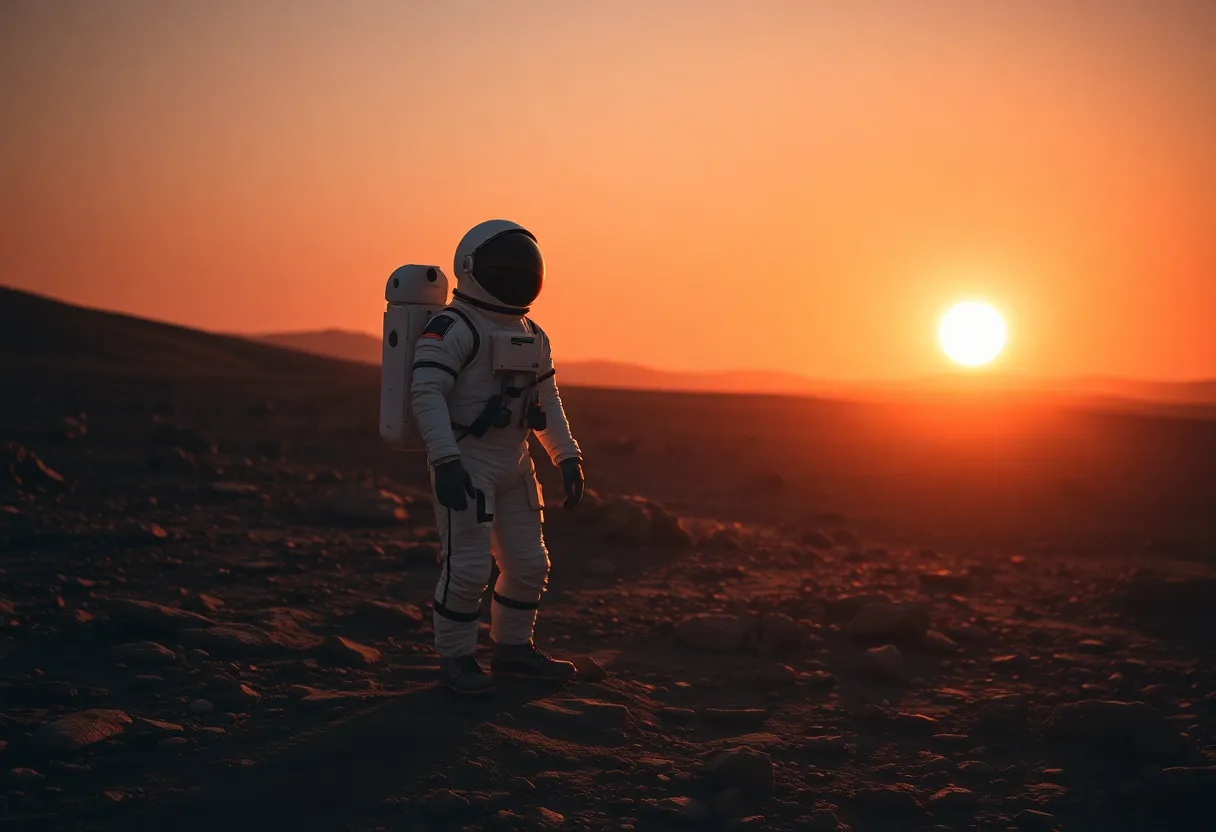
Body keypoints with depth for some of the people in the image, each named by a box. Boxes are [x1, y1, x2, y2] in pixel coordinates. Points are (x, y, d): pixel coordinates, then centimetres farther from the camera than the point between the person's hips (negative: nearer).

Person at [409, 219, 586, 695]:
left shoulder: (532, 337, 12)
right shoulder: (454, 328, -14)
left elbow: (547, 403, 18)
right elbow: (426, 393, -21)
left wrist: (568, 459, 10)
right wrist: (446, 461, -29)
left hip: (513, 467, 8)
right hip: (466, 466, -8)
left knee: (529, 565, 11)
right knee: (468, 567, -6)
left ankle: (513, 650, 26)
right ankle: (455, 658, 10)